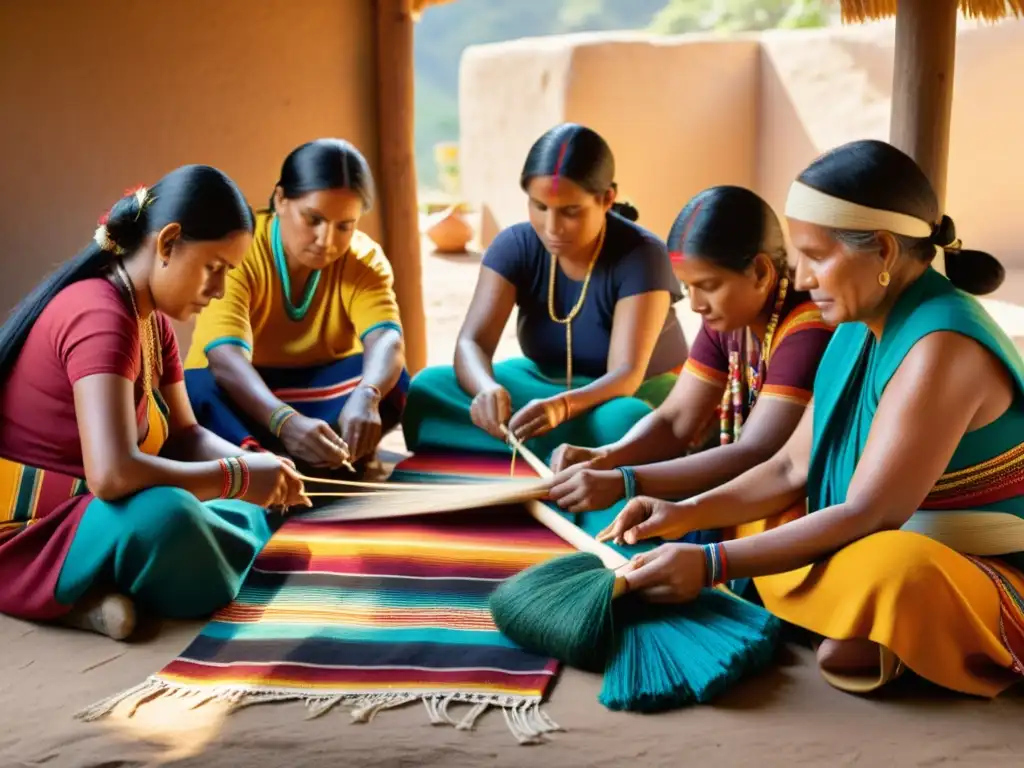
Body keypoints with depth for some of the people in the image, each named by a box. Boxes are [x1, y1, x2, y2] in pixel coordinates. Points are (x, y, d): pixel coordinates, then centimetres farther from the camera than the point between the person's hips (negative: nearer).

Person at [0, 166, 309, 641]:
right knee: (162, 516, -39)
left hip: (78, 517, 10)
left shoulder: (152, 320, 7)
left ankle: (88, 595, -2)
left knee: (251, 516, 9)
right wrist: (236, 477, -25)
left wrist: (254, 467, -9)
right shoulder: (100, 317, -25)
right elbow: (112, 473, -37)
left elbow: (183, 436, 11)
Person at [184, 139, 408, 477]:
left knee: (390, 379, -27)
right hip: (246, 399, -2)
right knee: (197, 388, -35)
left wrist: (366, 396, -52)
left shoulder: (364, 258, -11)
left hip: (323, 393, 3)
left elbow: (386, 338, -29)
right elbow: (225, 355, -35)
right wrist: (285, 422, -54)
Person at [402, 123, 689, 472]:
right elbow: (471, 342, -22)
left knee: (626, 421, -41)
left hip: (639, 393, -3)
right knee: (429, 388, -21)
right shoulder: (515, 246, -13)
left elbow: (626, 375, -31)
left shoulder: (641, 256, -23)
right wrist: (488, 389, -47)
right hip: (544, 382, 4)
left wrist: (563, 405, -53)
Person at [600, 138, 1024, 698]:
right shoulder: (862, 330, 3)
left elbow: (869, 515, -29)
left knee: (896, 569, -40)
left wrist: (713, 563, -30)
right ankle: (865, 629, -1)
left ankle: (876, 640, -7)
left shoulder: (941, 345, -25)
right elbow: (792, 470, 5)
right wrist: (688, 514, -9)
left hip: (970, 580, -9)